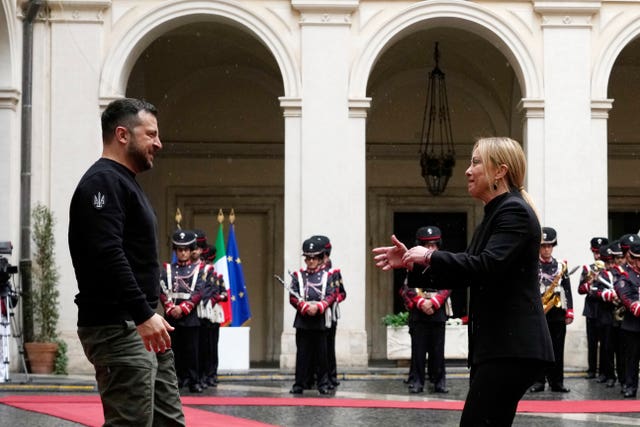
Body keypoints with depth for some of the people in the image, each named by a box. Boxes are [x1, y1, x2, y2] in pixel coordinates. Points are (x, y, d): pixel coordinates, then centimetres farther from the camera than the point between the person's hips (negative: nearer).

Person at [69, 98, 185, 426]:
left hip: (140, 328, 11)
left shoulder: (123, 183, 20)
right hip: (118, 329, -11)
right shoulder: (103, 183, -13)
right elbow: (107, 257, -24)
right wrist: (143, 314, -26)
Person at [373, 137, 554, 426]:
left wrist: (430, 256, -15)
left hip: (513, 348, -10)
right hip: (497, 345, 10)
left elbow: (487, 266, -25)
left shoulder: (515, 212, -11)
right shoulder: (496, 214, 20)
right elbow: (463, 275, 21)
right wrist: (413, 261, 11)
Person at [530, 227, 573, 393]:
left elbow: (567, 290, 10)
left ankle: (557, 382, 9)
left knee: (557, 348, 4)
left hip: (558, 313, 3)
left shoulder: (561, 266, 11)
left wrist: (569, 312, 4)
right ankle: (538, 382, 5)